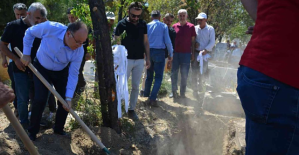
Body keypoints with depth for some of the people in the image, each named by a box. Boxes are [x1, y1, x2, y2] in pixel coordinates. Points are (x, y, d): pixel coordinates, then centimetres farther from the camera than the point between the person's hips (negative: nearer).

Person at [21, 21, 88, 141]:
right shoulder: (50, 28, -34)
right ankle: (32, 131, 8)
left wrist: (69, 97, -26)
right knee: (40, 99, -12)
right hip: (41, 68, -2)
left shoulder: (79, 51, -28)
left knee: (65, 102, -1)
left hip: (61, 72, 2)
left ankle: (58, 129, 23)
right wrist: (26, 54, -12)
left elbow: (73, 74, -21)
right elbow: (29, 33, -14)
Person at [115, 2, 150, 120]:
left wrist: (148, 58, 6)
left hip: (140, 60, 4)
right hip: (126, 60, -4)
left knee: (136, 86, 8)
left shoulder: (143, 24, 4)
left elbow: (146, 42, 10)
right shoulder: (122, 24, -8)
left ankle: (131, 109, 19)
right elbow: (116, 42, -6)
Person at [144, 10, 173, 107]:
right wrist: (170, 54, 5)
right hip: (159, 52, -4)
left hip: (149, 52, 4)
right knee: (158, 77, -2)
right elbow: (167, 41, -4)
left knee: (149, 75, 17)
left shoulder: (147, 26, 6)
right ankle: (152, 98, -11)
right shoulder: (163, 26, -2)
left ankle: (146, 94, 27)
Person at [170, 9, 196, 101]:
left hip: (186, 53, -2)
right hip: (175, 53, 2)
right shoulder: (174, 26, 7)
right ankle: (174, 92, 13)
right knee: (174, 73, 4)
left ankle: (182, 93, 14)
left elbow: (193, 41, 5)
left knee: (184, 74, 4)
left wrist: (193, 54, 1)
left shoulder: (191, 27, 2)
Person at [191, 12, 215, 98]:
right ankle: (195, 90, 7)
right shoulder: (195, 28, 6)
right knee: (194, 72, -1)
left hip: (205, 53, -1)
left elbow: (212, 42, -3)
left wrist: (205, 50, -16)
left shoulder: (210, 29, 2)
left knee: (203, 72, 2)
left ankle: (200, 85, 27)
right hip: (195, 52, 1)